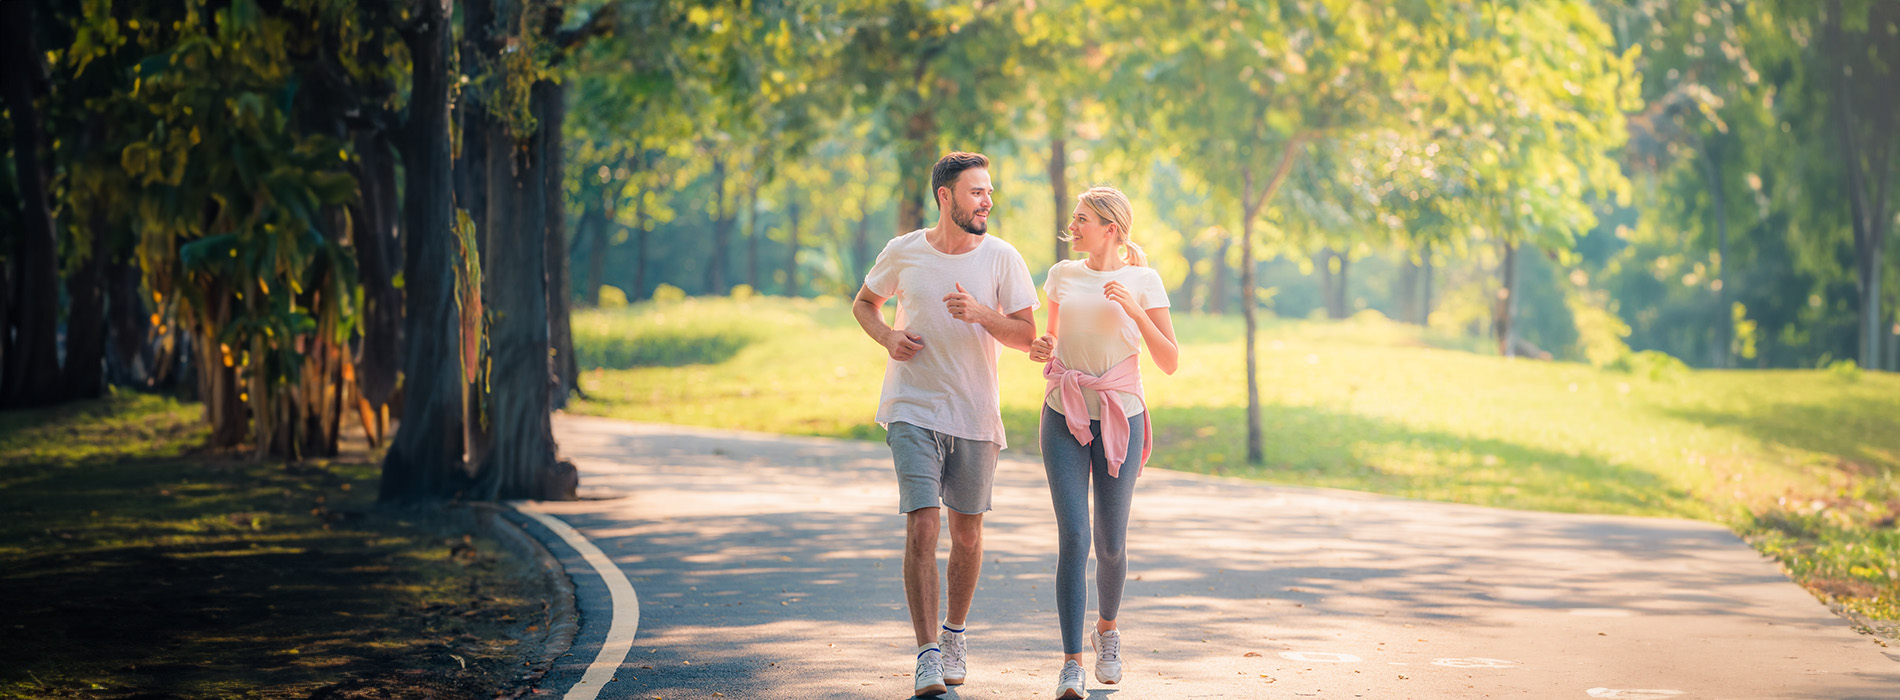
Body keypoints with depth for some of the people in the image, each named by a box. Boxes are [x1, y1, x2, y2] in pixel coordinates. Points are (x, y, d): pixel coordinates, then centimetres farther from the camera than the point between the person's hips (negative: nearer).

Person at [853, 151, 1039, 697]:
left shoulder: (1001, 258, -2)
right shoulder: (904, 252, -1)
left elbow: (1027, 336, -3)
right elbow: (864, 303, 16)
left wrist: (983, 314, -21)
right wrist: (888, 337, -5)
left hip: (976, 415, 1)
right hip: (913, 410, -1)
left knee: (967, 534, 10)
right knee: (921, 528, -12)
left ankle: (954, 633, 31)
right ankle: (928, 654, -11)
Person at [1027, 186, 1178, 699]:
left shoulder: (1143, 281, -1)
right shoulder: (1062, 275, 7)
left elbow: (1170, 362, -3)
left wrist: (1137, 311, -16)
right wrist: (1040, 350, -3)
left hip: (1120, 419, -1)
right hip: (1065, 417, 1)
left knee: (1111, 543, 6)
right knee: (1073, 536, -13)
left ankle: (1106, 630, 36)